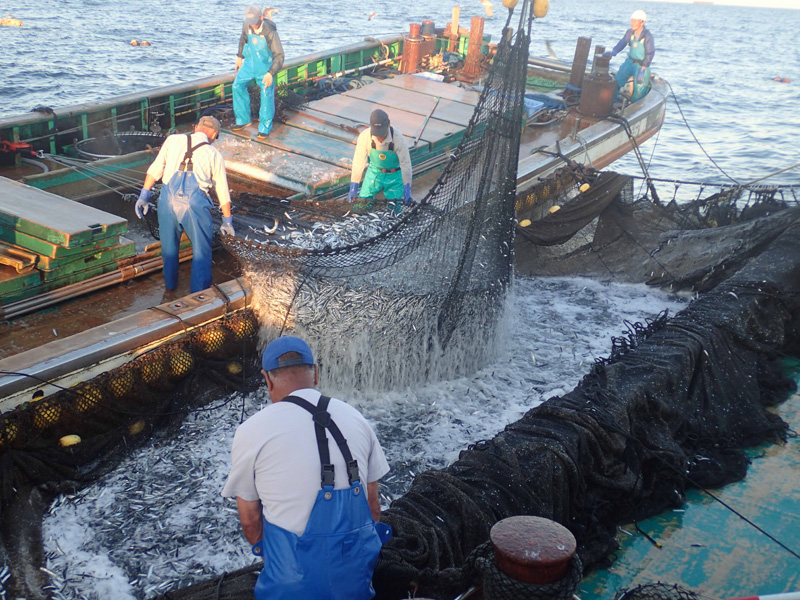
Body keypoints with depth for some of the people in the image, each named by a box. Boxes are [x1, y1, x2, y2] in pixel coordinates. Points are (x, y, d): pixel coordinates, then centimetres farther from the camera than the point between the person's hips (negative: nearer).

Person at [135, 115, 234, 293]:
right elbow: (222, 190, 18)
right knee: (201, 250, 10)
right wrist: (227, 220, 25)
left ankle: (170, 284, 38)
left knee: (169, 246, 21)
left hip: (168, 200, 2)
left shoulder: (173, 140, 15)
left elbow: (155, 169, 9)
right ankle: (199, 293, 13)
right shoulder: (214, 154, 14)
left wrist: (144, 195, 13)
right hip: (195, 203, -2)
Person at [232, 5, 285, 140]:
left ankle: (265, 128, 5)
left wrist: (271, 73, -35)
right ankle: (243, 120, 22)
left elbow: (279, 55, -25)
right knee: (238, 86, 7)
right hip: (250, 63, 6)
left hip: (265, 65, -6)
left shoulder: (269, 32, -26)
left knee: (266, 94, -8)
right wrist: (239, 56, 20)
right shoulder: (247, 25, -9)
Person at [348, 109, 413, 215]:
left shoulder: (398, 138, -29)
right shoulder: (364, 136, -24)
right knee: (365, 200, -4)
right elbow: (358, 162, -16)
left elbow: (405, 164, -20)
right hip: (374, 172, 2)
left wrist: (407, 190, -17)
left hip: (394, 174, -2)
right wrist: (353, 188, -12)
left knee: (395, 209, -6)